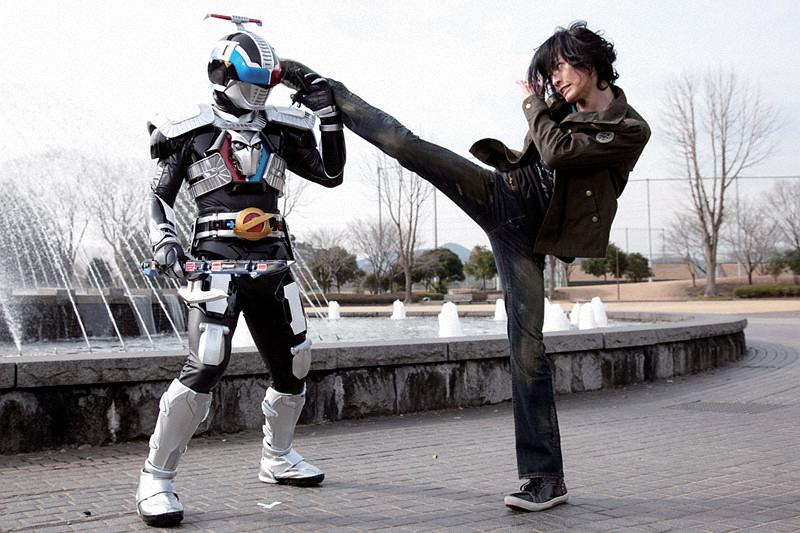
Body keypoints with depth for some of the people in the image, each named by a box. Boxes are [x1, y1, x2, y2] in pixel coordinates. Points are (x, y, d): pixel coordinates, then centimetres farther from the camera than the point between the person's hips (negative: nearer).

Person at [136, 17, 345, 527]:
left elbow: (331, 173, 15)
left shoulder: (280, 129, 14)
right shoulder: (193, 130, 3)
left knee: (294, 362, 11)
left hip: (273, 260, 6)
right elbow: (161, 196, 4)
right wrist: (164, 242, -13)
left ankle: (278, 457, 33)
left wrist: (331, 117, 5)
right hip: (219, 258, -6)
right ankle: (156, 479, -10)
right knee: (206, 365, -19)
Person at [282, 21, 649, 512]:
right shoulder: (564, 110, 11)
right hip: (502, 196, 5)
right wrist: (503, 156, 9)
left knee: (527, 348, -10)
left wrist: (534, 105, -5)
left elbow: (558, 154, -19)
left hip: (526, 235, -4)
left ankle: (546, 477, -2)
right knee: (409, 147, -12)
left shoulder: (631, 131, -6)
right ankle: (324, 89, 8)